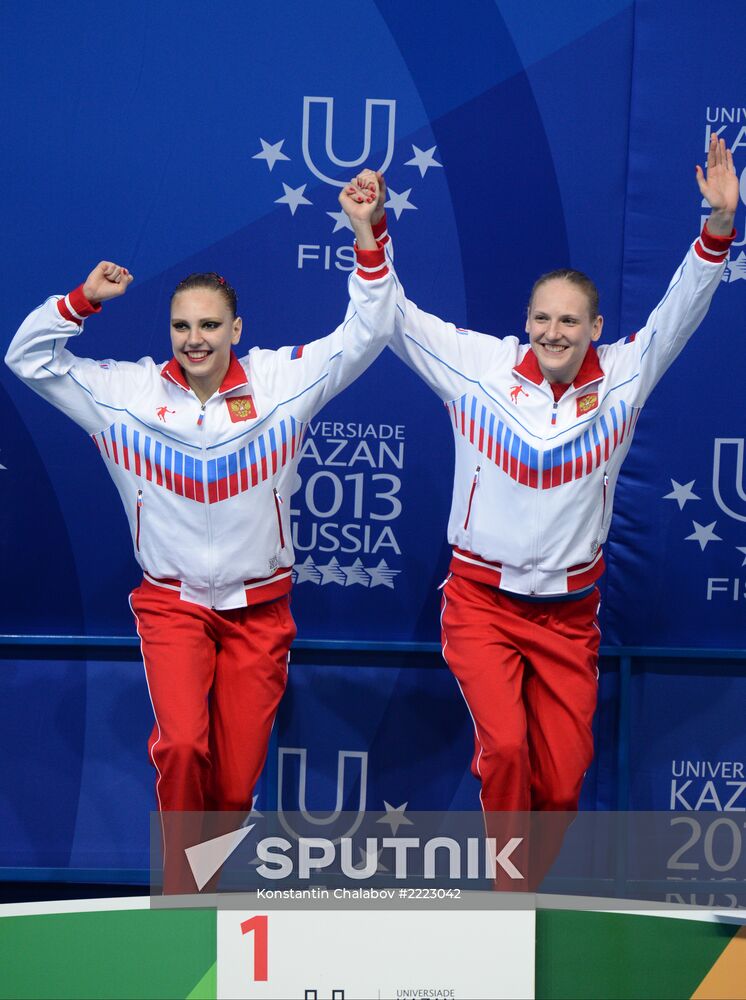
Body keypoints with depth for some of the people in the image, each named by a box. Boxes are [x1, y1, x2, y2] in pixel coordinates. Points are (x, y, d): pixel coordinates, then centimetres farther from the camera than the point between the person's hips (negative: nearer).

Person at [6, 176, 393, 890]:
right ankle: (182, 881, 2)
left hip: (259, 607, 1)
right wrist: (82, 301, -15)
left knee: (238, 778, 3)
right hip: (172, 602, -1)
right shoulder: (128, 391, -2)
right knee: (183, 743, -22)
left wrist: (366, 240, -17)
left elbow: (364, 336, -5)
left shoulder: (280, 380, -4)